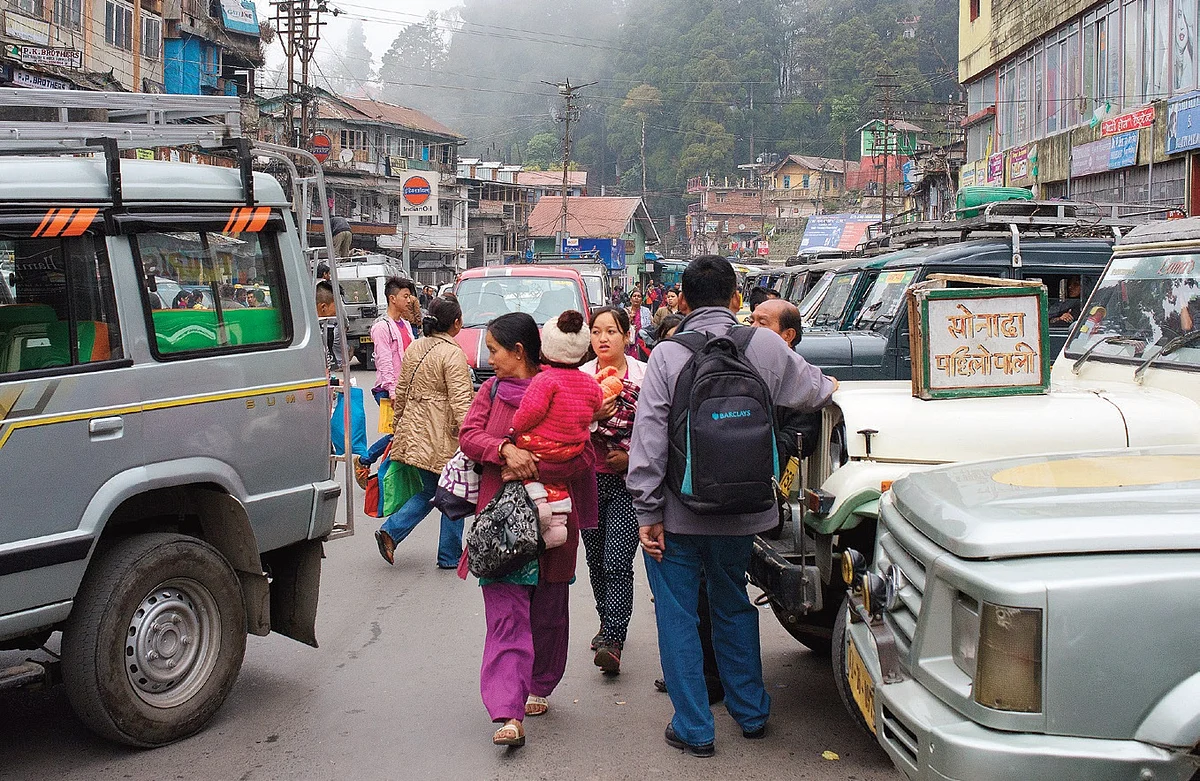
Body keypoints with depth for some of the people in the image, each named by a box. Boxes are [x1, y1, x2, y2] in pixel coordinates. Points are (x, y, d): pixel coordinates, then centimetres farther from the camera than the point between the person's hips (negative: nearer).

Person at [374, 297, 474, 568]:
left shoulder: (415, 348, 8)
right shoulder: (453, 354, -15)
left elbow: (401, 390, 15)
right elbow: (460, 401, -21)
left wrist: (398, 424, 26)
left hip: (415, 432, 8)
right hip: (442, 437, -7)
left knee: (429, 491, 19)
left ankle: (390, 532, 4)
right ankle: (450, 556, 15)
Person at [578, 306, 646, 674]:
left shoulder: (645, 376, -2)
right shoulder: (580, 376, 5)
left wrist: (632, 457, -11)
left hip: (628, 481, -3)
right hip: (589, 477, 4)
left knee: (617, 563, -12)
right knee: (596, 560, 13)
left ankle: (613, 641, -11)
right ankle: (608, 624, 32)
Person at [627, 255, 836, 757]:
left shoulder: (667, 355, -10)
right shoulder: (766, 348, -4)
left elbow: (648, 439, -13)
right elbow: (814, 392, 13)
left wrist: (648, 513, -9)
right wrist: (828, 386, 38)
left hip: (678, 515, -3)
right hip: (743, 514, 3)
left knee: (678, 616, 9)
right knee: (734, 607, 22)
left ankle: (694, 729, 12)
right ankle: (750, 713, 32)